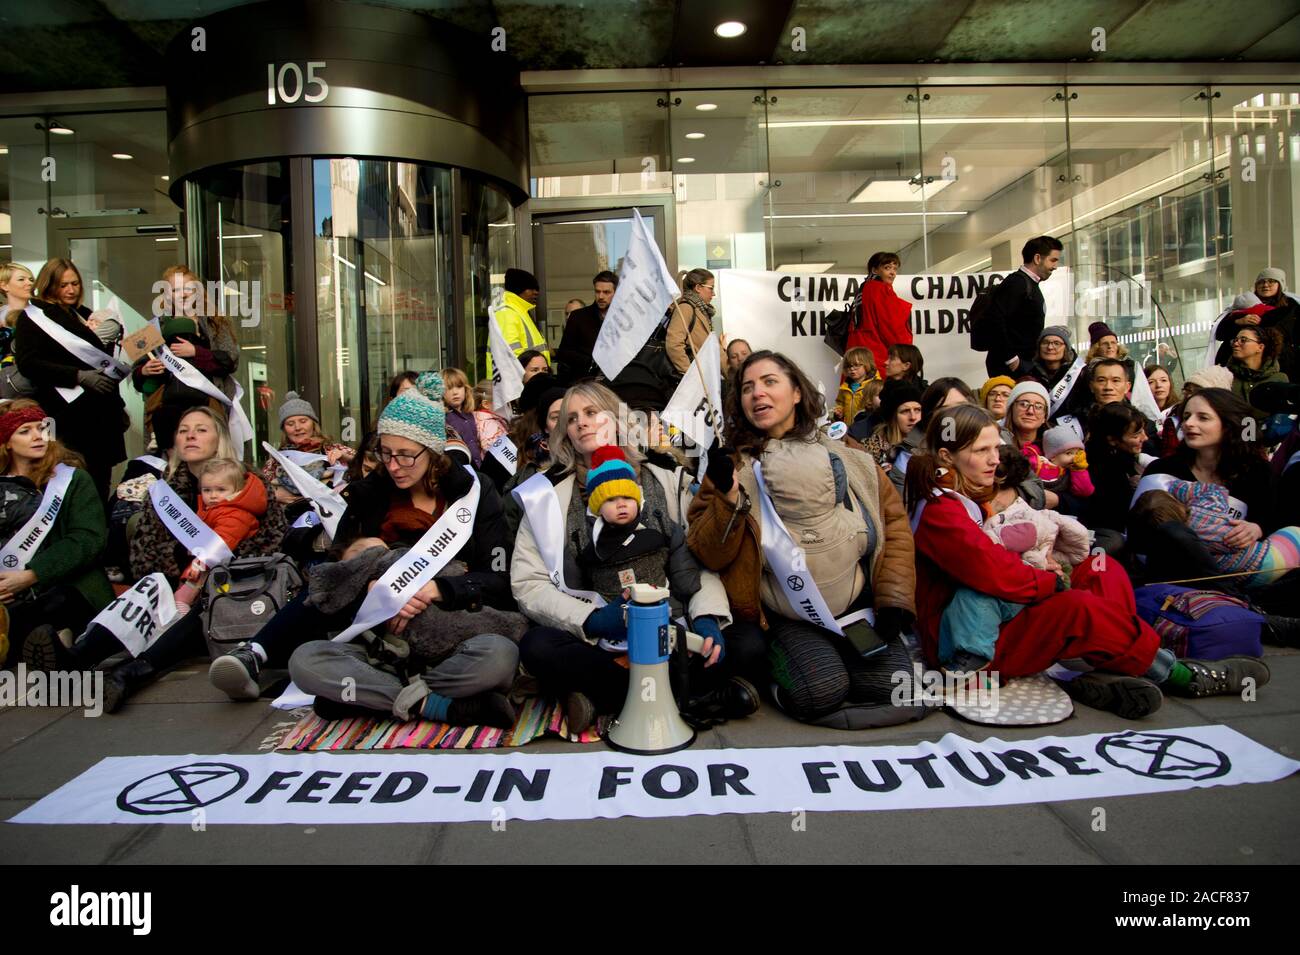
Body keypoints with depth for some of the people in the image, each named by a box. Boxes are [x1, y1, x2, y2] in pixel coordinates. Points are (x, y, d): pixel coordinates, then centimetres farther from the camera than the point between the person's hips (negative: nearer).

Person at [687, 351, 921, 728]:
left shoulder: (846, 453, 4)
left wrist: (894, 597, -4)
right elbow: (709, 554, -7)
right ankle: (776, 667, 6)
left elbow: (892, 521, 6)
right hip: (788, 619, -2)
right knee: (821, 691, -26)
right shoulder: (733, 465, -2)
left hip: (859, 606, 3)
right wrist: (728, 499, -23)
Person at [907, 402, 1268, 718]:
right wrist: (1058, 581, -11)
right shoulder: (940, 513, -19)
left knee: (1102, 572, 4)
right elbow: (1001, 577, -28)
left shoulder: (975, 498, 13)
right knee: (1077, 607, -29)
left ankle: (1099, 674, -19)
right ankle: (1180, 675, -6)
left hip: (1000, 620, 11)